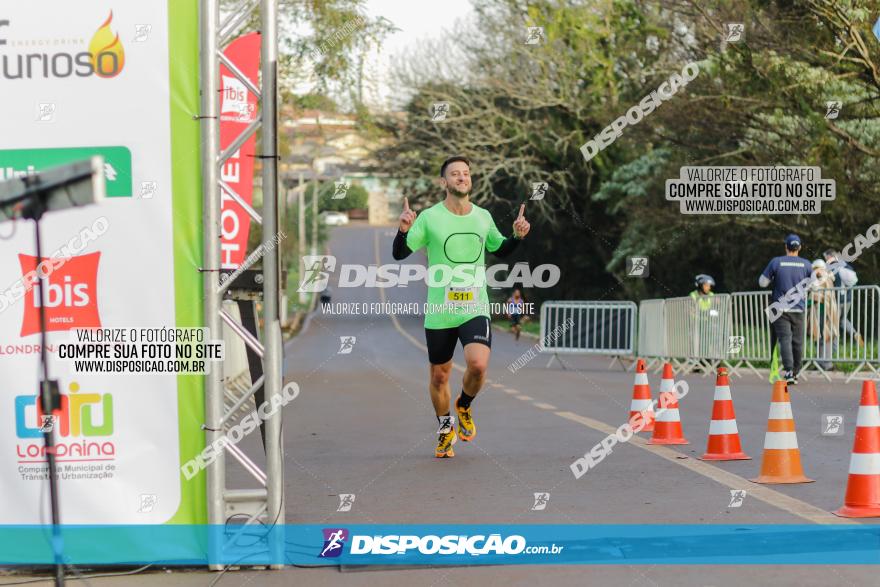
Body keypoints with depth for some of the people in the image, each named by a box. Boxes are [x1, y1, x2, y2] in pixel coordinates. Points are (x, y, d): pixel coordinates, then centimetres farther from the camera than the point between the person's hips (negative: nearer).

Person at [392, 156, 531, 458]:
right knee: (439, 376, 9)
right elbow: (400, 254, -4)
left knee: (478, 364, -22)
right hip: (439, 312, -1)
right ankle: (445, 428, 35)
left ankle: (464, 406, 11)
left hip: (475, 309, 1)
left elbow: (499, 249, 24)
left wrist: (517, 236, 6)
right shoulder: (429, 218, -4)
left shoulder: (483, 217, 7)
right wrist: (403, 230, -22)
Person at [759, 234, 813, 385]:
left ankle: (789, 371, -24)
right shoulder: (806, 264, 1)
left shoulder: (776, 262, -5)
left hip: (780, 308, -2)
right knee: (797, 342, 10)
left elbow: (762, 282, 0)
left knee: (785, 339, -8)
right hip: (798, 309, 2)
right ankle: (795, 373, 16)